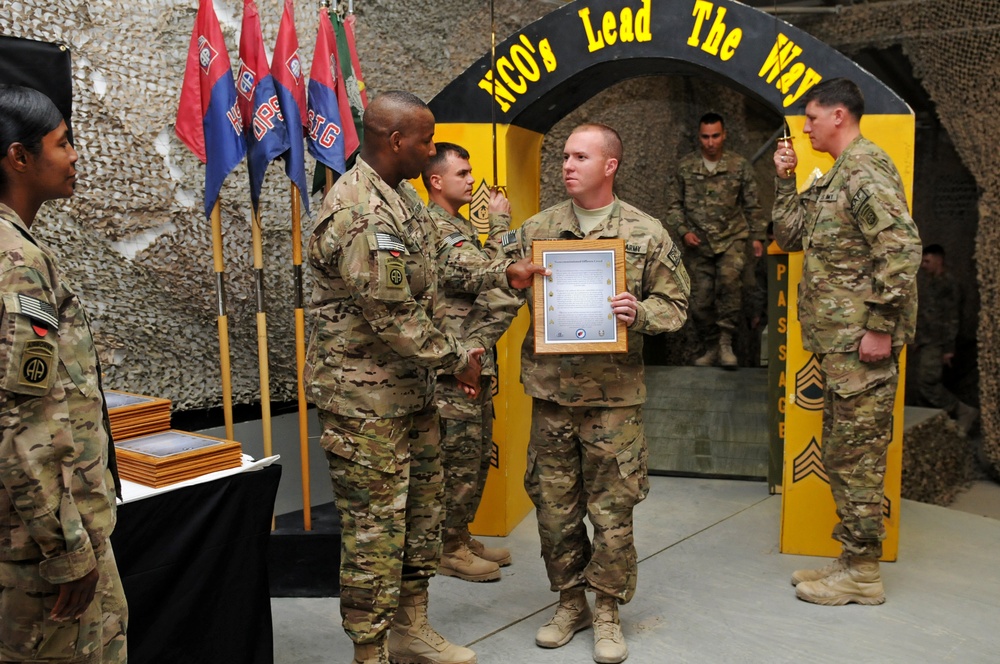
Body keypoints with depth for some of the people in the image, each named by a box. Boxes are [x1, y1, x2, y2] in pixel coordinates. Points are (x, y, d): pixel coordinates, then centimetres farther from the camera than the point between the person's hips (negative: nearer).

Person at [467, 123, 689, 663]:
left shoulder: (646, 234, -1)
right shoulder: (536, 231, 5)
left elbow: (674, 304, 2)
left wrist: (639, 313, -18)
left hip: (615, 395, -2)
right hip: (550, 392, 3)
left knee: (612, 508, 4)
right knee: (554, 506, 11)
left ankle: (607, 611, 23)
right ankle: (570, 603, 31)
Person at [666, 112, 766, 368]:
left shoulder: (740, 166, 3)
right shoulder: (685, 167, 4)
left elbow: (752, 205, 9)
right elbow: (674, 205, 7)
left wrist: (757, 236, 4)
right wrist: (683, 231, -6)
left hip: (732, 238, -1)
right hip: (698, 243, 2)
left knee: (729, 278, -29)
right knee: (700, 301, 2)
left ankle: (726, 342, -18)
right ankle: (711, 347, 22)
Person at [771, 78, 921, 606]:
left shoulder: (867, 169, -13)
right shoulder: (835, 177, 19)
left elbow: (902, 249, -22)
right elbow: (791, 237, 23)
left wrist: (881, 325, -22)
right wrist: (785, 180, 13)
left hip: (860, 343, -10)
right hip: (837, 342, 10)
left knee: (857, 454, -3)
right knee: (842, 453, 15)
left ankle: (862, 574, 9)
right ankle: (853, 559, 26)